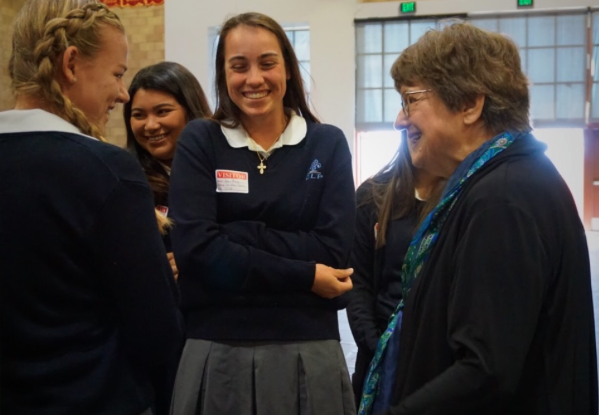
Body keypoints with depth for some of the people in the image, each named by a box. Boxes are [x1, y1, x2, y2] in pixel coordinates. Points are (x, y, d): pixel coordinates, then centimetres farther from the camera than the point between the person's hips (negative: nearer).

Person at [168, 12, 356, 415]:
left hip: (308, 352, 1)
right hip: (217, 355, 0)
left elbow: (333, 249, -7)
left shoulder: (327, 143, 2)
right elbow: (195, 249, -12)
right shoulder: (199, 142, 0)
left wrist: (235, 233, -15)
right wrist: (305, 276, -13)